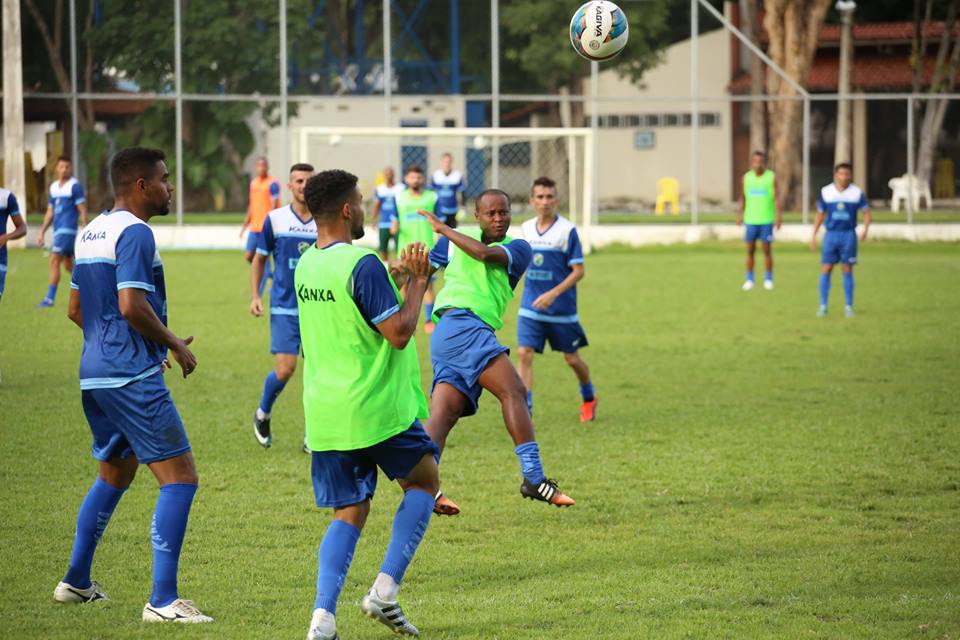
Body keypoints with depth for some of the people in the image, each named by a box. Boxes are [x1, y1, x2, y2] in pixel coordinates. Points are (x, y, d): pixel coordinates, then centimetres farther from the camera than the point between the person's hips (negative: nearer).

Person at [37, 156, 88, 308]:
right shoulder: (54, 187, 15)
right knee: (68, 265, 13)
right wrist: (42, 232, 15)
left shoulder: (74, 186, -7)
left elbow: (82, 210, -9)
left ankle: (50, 298, -13)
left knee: (54, 261, -14)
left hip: (67, 230, -8)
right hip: (58, 231, 8)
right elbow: (50, 212, 21)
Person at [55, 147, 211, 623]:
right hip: (132, 377, -10)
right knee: (179, 478, -8)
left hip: (95, 373, 10)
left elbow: (77, 310, 22)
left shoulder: (91, 232, 15)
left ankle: (76, 581, 32)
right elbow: (132, 306, -23)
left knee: (114, 473, 25)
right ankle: (163, 601, -14)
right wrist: (175, 344, -8)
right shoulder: (134, 232, -13)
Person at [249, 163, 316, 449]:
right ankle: (262, 414, 18)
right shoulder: (275, 219, 0)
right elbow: (259, 259, 11)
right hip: (285, 308, -2)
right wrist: (255, 295, 1)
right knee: (285, 368, -11)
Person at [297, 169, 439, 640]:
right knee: (424, 481, 16)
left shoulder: (305, 265, 10)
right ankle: (385, 591, 4)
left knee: (349, 513, 11)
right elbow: (399, 333, -18)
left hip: (323, 414, 6)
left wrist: (403, 275, 19)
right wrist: (417, 283, -5)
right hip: (375, 408, -6)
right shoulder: (362, 265, -17)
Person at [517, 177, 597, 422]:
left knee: (572, 358, 11)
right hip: (530, 307, 3)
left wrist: (553, 294, -22)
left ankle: (589, 399, 37)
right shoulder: (527, 228, 4)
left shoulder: (567, 230, -12)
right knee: (524, 354, -12)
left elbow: (578, 271, -13)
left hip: (562, 309, -3)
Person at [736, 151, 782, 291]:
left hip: (766, 220, -3)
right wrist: (740, 214, 6)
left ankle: (768, 279, 7)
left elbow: (776, 197, -3)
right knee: (750, 249, 3)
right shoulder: (746, 177, 8)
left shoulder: (771, 177, -1)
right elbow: (743, 197, 13)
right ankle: (749, 279, 9)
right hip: (750, 220, 3)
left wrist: (779, 216, -11)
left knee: (767, 249, -2)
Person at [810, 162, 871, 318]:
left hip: (848, 235, -1)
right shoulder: (826, 192, 4)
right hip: (831, 235, 1)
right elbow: (820, 215, 12)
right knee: (826, 270, -3)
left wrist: (865, 229, -15)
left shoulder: (857, 193, 0)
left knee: (847, 270, 0)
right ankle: (823, 306, 5)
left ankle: (849, 307, 8)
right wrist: (814, 236, 9)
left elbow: (867, 213, 3)